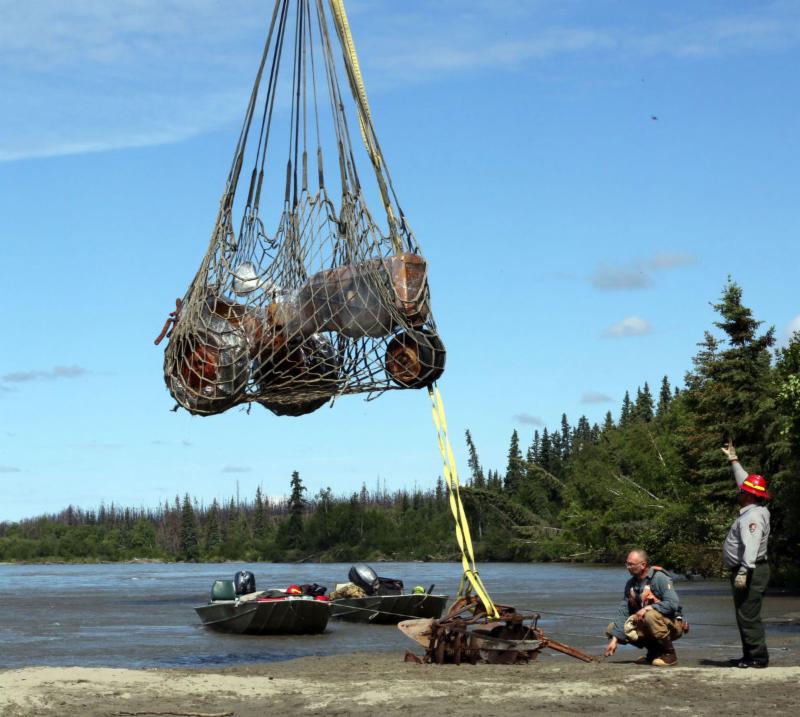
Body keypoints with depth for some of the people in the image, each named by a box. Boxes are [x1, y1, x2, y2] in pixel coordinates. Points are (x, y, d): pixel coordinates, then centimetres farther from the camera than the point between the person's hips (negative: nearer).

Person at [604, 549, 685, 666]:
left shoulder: (660, 578, -16)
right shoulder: (631, 584, 5)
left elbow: (673, 604, -27)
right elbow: (623, 612, 0)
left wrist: (648, 608, -29)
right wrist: (614, 639, -9)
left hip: (671, 626, -7)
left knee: (650, 615, -39)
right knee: (611, 629, -5)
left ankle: (669, 653, -15)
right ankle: (654, 651, 7)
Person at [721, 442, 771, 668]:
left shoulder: (753, 517, -18)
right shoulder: (754, 511, 14)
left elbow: (751, 546, -29)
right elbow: (745, 481, 29)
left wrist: (744, 571, -36)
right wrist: (733, 461, 36)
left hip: (751, 572, -11)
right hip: (749, 572, 11)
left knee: (748, 615, -10)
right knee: (745, 616, 13)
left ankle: (757, 656, -9)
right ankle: (751, 655, 17)